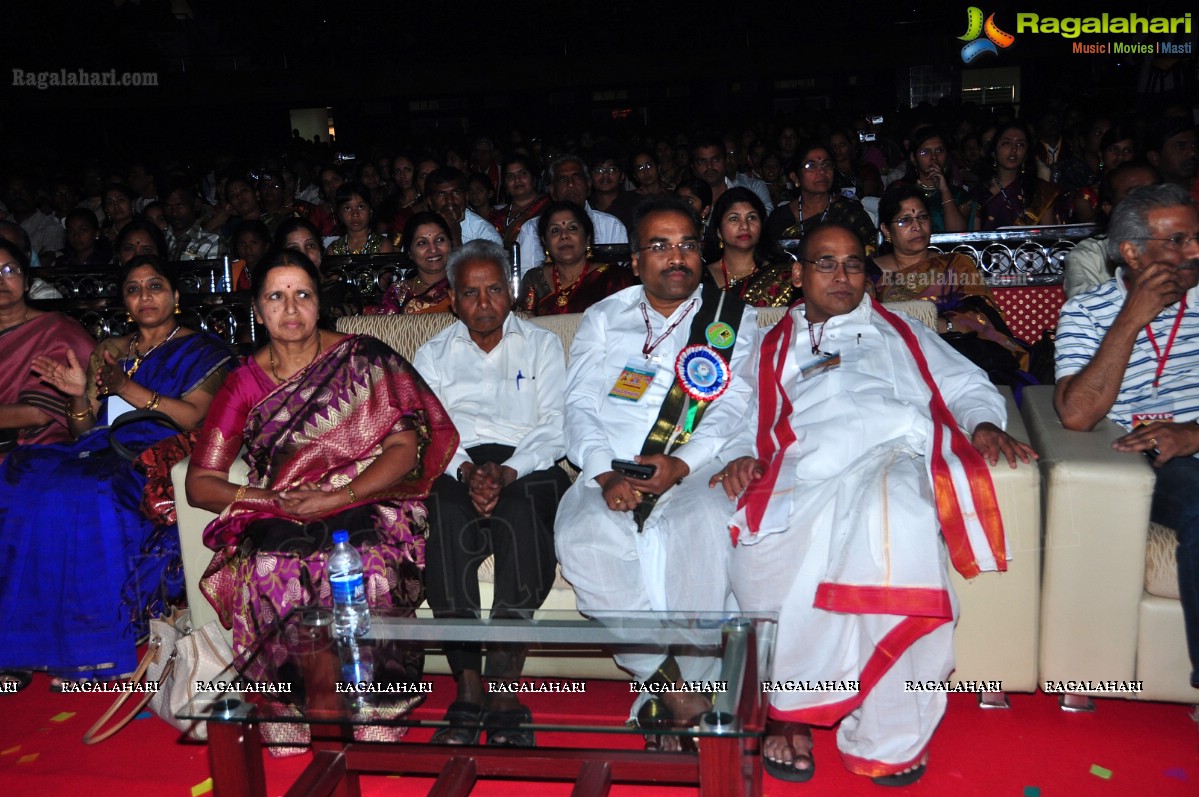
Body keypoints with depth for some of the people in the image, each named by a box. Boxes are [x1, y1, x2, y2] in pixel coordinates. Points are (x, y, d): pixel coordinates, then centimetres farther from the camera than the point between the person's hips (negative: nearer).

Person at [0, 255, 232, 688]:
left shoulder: (202, 350, 9)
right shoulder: (109, 352, 25)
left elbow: (195, 416, -7)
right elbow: (83, 431, 20)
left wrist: (126, 387, -10)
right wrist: (78, 394, 1)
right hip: (103, 453, 5)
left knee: (85, 494, -34)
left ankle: (97, 642, -25)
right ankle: (39, 638, -20)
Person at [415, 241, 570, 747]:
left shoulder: (542, 346, 17)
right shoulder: (432, 355, 22)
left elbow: (554, 428, 3)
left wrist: (505, 473, -15)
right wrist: (466, 470, -14)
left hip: (526, 468, -1)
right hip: (455, 469, 1)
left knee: (521, 513, -35)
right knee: (443, 515, -33)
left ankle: (505, 686, -34)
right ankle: (467, 686, -32)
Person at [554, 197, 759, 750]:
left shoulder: (734, 319, 16)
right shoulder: (603, 319, 20)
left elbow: (736, 406, 2)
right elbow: (580, 404, 8)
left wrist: (681, 464, -17)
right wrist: (604, 475, -12)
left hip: (694, 471, -1)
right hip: (610, 473, 2)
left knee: (707, 525, -37)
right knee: (581, 536, -32)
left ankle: (695, 683, -20)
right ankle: (667, 680, -18)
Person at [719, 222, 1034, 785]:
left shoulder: (900, 332, 34)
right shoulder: (773, 351, 35)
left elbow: (969, 388, 26)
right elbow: (750, 424, 25)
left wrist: (985, 425, 4)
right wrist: (743, 457, 2)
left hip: (896, 456, -1)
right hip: (805, 476, 1)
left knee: (890, 513, -39)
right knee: (762, 551, -34)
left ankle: (890, 734, -29)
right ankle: (790, 707, -14)